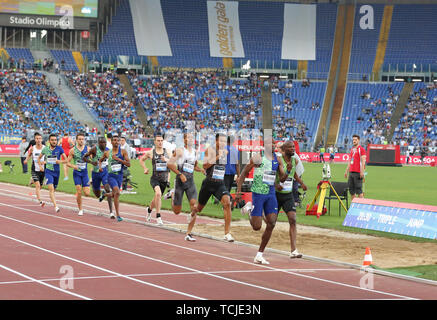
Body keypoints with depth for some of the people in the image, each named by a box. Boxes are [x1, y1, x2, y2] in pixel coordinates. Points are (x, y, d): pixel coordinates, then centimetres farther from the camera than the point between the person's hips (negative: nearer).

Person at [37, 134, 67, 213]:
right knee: (51, 188, -18)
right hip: (48, 171, -1)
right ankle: (56, 207, -26)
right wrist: (40, 166, 2)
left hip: (56, 171, 2)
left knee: (53, 189, 15)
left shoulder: (59, 149, -3)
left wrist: (60, 161, -22)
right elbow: (39, 158, 17)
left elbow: (66, 160, -2)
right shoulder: (45, 149, 1)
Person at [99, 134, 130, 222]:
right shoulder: (107, 153, 2)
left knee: (114, 195, 16)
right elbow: (100, 160, 20)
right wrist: (100, 167, -1)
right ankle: (118, 215, -21)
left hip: (119, 176, 3)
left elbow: (128, 164, -8)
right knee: (117, 192, -24)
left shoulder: (123, 152, -1)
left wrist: (118, 159, -17)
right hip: (111, 176, -3)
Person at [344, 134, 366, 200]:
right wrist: (346, 171, 19)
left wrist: (362, 172, -19)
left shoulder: (361, 149, -5)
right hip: (351, 172, 8)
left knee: (359, 190, -9)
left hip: (358, 173, -8)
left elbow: (363, 161, -11)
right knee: (351, 189, 7)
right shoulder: (352, 149, 18)